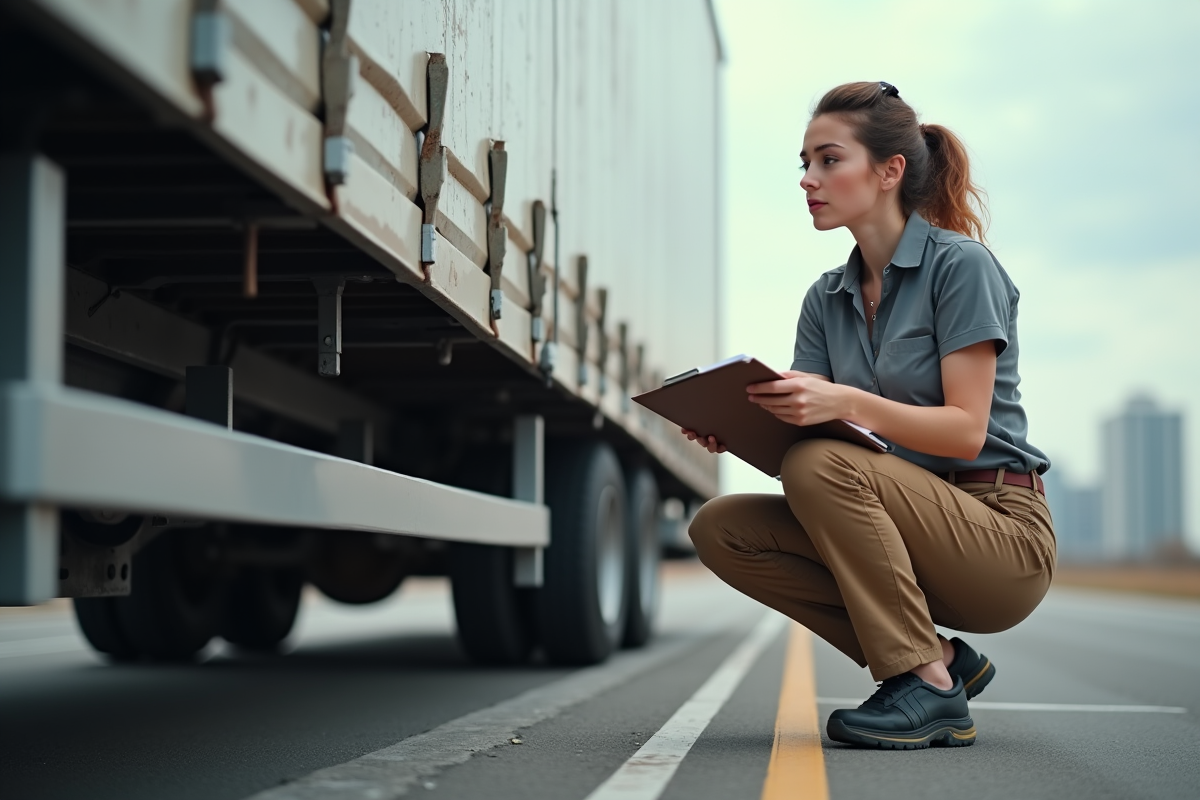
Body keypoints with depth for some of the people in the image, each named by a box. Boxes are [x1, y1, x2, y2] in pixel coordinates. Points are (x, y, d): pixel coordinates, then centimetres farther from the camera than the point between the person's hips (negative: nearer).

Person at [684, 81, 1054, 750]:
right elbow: (796, 426, 2)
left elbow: (966, 430, -18)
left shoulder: (960, 266, -10)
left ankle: (929, 686, -17)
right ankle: (941, 658, -2)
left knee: (822, 466, -29)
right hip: (909, 530, 7)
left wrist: (848, 403, -32)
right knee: (721, 529, -10)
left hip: (1001, 531, -7)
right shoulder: (827, 299, 11)